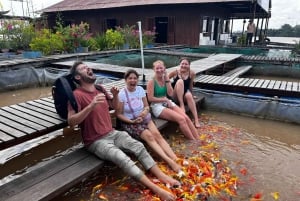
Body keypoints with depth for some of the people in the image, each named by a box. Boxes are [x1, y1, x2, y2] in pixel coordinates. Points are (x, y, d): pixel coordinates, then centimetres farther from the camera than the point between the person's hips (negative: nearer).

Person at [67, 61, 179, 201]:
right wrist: (91, 106, -32)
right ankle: (156, 189, -29)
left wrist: (115, 95, -2)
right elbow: (71, 121, -22)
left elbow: (114, 106, 21)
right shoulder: (77, 95, -13)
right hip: (95, 141, -7)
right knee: (121, 157, -29)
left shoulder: (100, 89, 8)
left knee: (139, 146, -10)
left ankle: (161, 176, -4)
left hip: (112, 133, 7)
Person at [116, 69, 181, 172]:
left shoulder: (140, 89, 3)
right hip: (129, 122, -4)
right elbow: (119, 114, -7)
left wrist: (145, 111, -14)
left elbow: (146, 106, 10)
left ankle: (175, 159, -29)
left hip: (144, 118, 4)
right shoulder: (122, 94, -10)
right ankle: (168, 160, -34)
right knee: (149, 136, -27)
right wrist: (132, 121, -19)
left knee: (157, 134, -21)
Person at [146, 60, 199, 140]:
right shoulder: (151, 82, -6)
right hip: (157, 106, -6)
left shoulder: (165, 79, 10)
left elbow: (170, 94, 0)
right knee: (181, 119, -24)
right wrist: (165, 99, -13)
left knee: (186, 117, -18)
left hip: (168, 103, 6)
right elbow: (150, 98, -12)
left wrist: (167, 79, -5)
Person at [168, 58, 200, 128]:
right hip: (175, 97, -1)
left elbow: (190, 85, 9)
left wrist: (191, 95, 17)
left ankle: (196, 120, -35)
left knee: (188, 95, -35)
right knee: (180, 81, -26)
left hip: (184, 97, 1)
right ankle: (181, 105, -30)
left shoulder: (192, 73, -3)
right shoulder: (175, 72, -6)